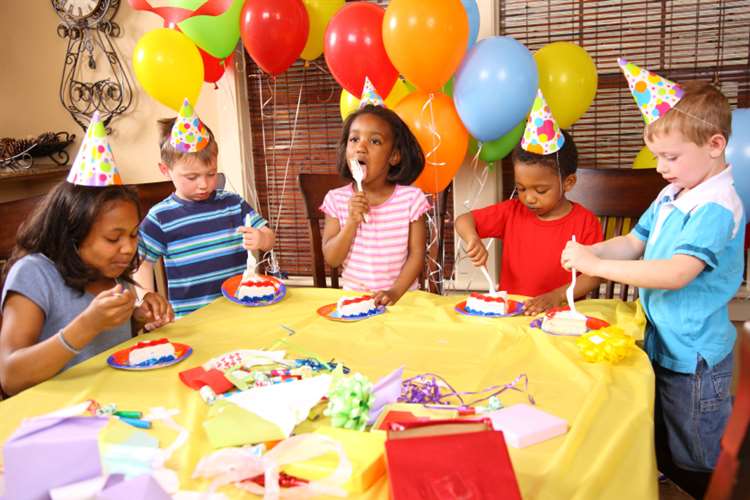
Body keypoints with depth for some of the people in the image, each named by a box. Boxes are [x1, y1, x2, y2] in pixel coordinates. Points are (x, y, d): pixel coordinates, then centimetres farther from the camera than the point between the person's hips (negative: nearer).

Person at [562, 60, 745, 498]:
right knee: (666, 458, 24)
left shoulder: (718, 208, -23)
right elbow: (634, 243, 8)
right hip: (663, 347, 8)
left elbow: (676, 273, -33)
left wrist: (596, 265, -31)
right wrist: (587, 251, -12)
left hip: (694, 359, -8)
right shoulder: (671, 196, 4)